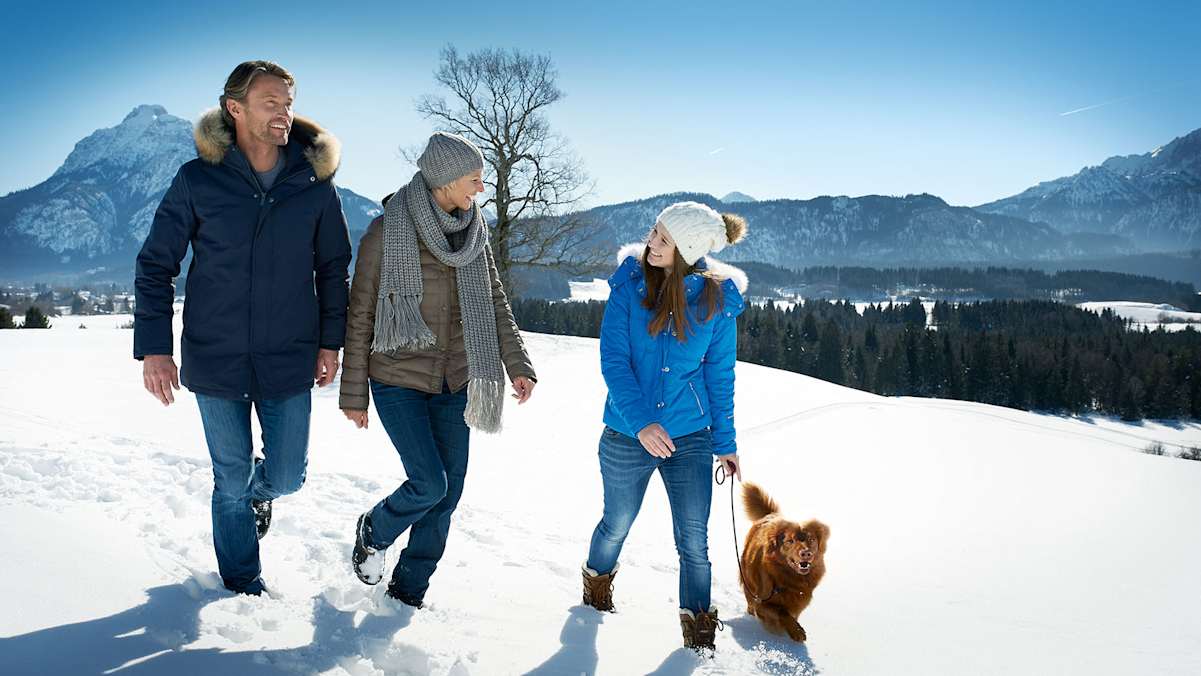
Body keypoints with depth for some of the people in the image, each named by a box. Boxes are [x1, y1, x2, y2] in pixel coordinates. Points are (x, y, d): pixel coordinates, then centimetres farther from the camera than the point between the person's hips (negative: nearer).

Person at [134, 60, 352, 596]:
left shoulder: (315, 182, -3)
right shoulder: (197, 180, -7)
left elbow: (332, 267, 8)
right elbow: (155, 265, -1)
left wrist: (331, 341, 4)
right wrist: (154, 348, -8)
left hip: (289, 360, 1)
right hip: (216, 360, -1)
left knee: (286, 476, 7)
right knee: (231, 482, 9)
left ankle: (258, 492, 45)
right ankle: (244, 587, 31)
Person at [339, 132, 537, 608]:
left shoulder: (473, 232, 2)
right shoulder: (385, 233, -12)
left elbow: (495, 302, 8)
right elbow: (360, 318, -7)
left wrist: (517, 363, -2)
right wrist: (354, 394, -5)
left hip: (454, 384, 5)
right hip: (398, 381, -5)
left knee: (449, 492, 5)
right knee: (430, 484, -13)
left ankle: (409, 590, 24)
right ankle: (373, 531, 21)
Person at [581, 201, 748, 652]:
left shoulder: (717, 298, -7)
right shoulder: (629, 284, -9)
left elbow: (720, 374, 2)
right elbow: (613, 360, -12)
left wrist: (725, 441, 5)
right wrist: (640, 422, -23)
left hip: (690, 436, 0)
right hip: (627, 436, 0)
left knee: (694, 541, 1)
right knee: (618, 525, 19)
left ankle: (698, 625, 23)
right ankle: (597, 579, 50)